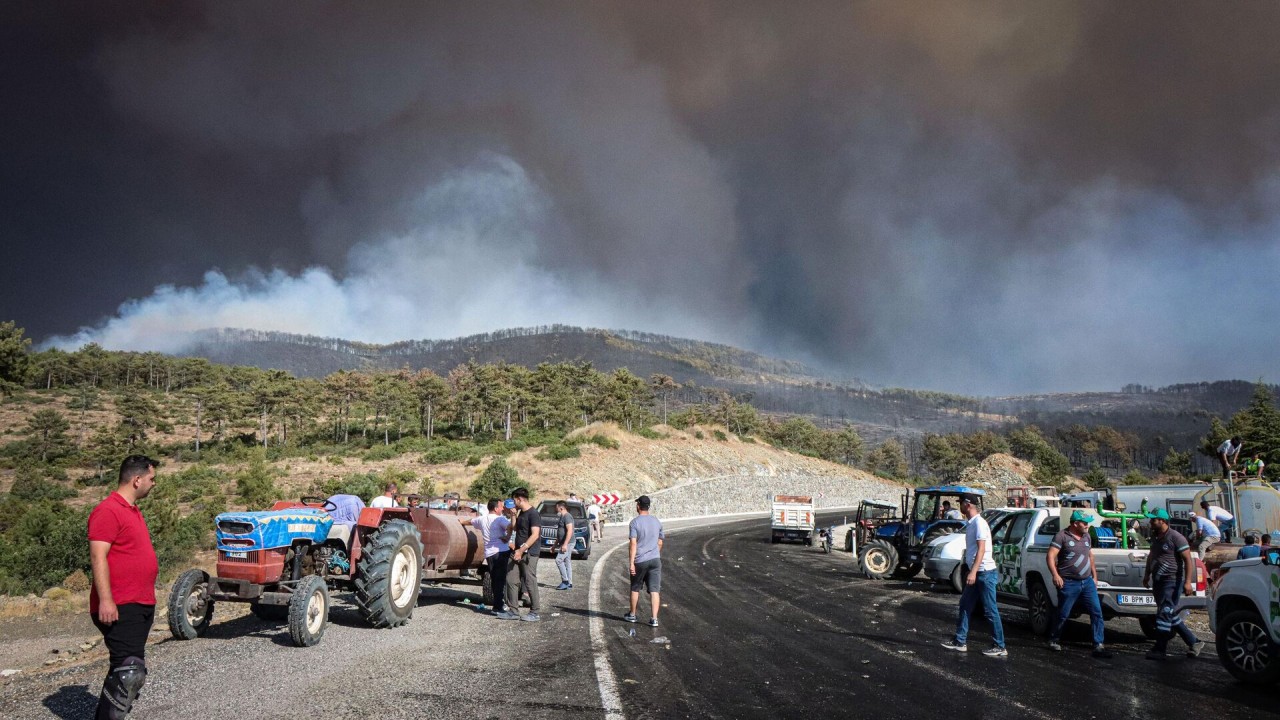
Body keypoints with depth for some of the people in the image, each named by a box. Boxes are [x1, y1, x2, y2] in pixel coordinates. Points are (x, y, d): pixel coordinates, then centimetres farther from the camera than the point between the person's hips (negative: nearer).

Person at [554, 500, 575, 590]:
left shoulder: (567, 516, -14)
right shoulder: (562, 517, 18)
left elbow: (570, 530, -24)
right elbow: (559, 534, 25)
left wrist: (565, 544, -28)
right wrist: (555, 545, 25)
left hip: (568, 543, -10)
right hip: (564, 544, 10)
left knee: (559, 560, -13)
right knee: (567, 562, 9)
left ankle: (565, 581, -9)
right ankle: (569, 583, 11)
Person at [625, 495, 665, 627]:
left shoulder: (635, 522, -8)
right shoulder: (657, 521, 8)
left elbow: (633, 543, -15)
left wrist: (631, 563, -15)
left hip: (640, 561, -3)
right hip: (655, 559, 3)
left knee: (635, 589, 14)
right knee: (654, 590, 0)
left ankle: (632, 615, 27)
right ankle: (654, 618, -6)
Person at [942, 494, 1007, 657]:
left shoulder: (979, 523, -15)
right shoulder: (970, 524, 13)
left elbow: (981, 549, -22)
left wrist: (973, 572, -27)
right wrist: (969, 570, 23)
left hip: (985, 572, -10)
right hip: (976, 573, 10)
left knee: (990, 611, -4)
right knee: (965, 605, 12)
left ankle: (999, 647, 4)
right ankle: (960, 642, 17)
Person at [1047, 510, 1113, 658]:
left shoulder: (1086, 537, 13)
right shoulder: (1062, 536, -8)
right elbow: (1051, 556, -12)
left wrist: (1095, 576, 21)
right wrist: (1055, 575, -23)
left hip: (1088, 582, 6)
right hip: (1069, 583, -6)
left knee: (1097, 612, -2)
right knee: (1063, 615, 3)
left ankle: (1098, 645, 2)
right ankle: (1054, 640, 23)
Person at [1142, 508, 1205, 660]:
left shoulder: (1175, 537, -13)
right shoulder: (1155, 537, 12)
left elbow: (1188, 560, -16)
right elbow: (1151, 556, 26)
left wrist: (1187, 582, -22)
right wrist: (1147, 575, 23)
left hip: (1172, 581, -9)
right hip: (1157, 581, 9)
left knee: (1164, 614, -10)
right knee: (1171, 616, 13)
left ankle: (1160, 650, -6)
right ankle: (1194, 642, 24)